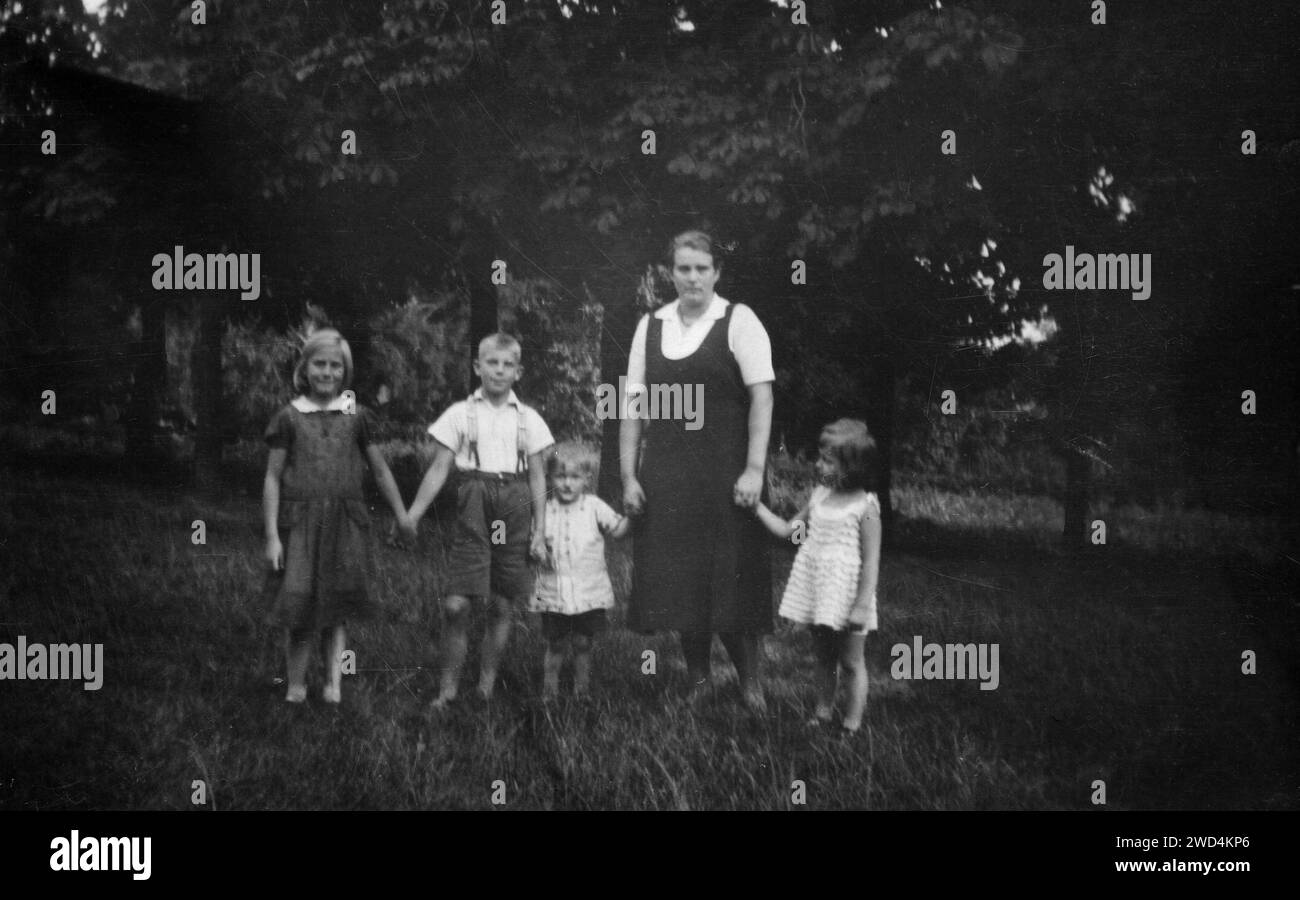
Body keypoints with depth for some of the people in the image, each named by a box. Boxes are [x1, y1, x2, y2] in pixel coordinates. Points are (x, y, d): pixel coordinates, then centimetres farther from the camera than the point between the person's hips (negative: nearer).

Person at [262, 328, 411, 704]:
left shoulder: (356, 416, 6)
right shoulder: (289, 418, 2)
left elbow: (380, 471, 13)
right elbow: (272, 478, 3)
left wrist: (403, 517, 14)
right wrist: (271, 536, -2)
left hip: (345, 522, 1)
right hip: (299, 522, -1)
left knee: (337, 609, 3)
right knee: (298, 605, -2)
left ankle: (333, 682, 7)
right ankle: (296, 685, 10)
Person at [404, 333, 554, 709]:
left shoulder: (528, 419, 8)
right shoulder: (461, 414, 5)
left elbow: (537, 478, 10)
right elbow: (439, 469, 4)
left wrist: (539, 532, 4)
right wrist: (413, 513, -6)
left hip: (514, 509, 2)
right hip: (474, 508, -2)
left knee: (502, 606, 5)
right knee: (455, 604, -10)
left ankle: (486, 687, 17)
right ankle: (448, 687, 2)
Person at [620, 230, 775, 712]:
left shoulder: (739, 321, -3)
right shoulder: (650, 325, 8)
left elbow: (761, 397, -8)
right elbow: (632, 405, 8)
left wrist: (754, 470, -15)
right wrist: (629, 476, 2)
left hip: (723, 473, -4)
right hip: (665, 477, 4)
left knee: (730, 578, -1)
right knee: (678, 581, 7)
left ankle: (749, 681, 15)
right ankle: (697, 683, 20)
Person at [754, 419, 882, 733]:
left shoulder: (865, 506, -14)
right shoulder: (819, 496, 6)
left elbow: (871, 562, -14)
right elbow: (787, 530, 14)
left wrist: (862, 605, -17)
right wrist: (757, 505, 6)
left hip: (846, 596, -6)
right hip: (818, 594, 6)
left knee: (852, 662, 5)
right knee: (823, 659, 16)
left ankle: (852, 726, 12)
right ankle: (823, 716, 26)